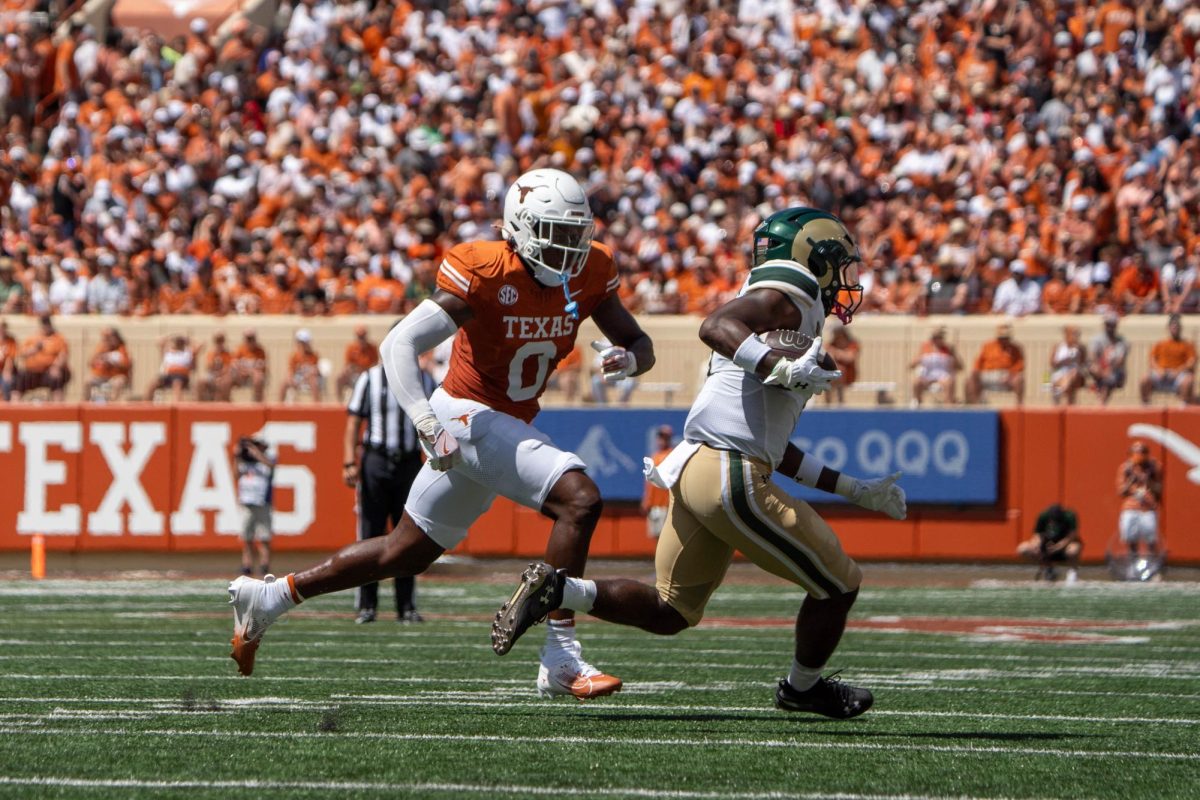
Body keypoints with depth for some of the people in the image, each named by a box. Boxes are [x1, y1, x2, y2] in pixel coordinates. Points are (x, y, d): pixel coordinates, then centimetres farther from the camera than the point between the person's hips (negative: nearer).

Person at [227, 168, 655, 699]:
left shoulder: (589, 273, -2)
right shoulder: (486, 274, -22)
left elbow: (639, 343, 8)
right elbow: (399, 345, -25)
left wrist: (628, 358, -19)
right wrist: (429, 428, -36)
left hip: (509, 428, 8)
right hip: (470, 417, -8)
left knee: (409, 551, 17)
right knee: (580, 498, -24)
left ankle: (268, 598, 29)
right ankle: (560, 657, -21)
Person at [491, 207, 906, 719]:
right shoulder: (786, 299, -5)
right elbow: (715, 326, -27)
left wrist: (856, 491, 30)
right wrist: (780, 369, -39)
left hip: (692, 468, 10)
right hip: (732, 476, -10)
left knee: (670, 613, 19)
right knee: (838, 585, 5)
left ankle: (555, 590, 5)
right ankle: (803, 689, 26)